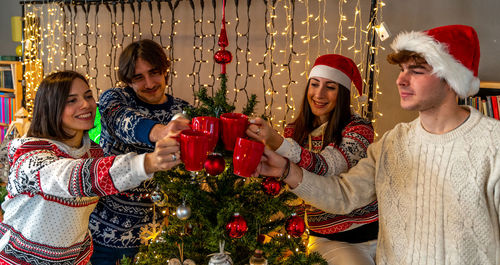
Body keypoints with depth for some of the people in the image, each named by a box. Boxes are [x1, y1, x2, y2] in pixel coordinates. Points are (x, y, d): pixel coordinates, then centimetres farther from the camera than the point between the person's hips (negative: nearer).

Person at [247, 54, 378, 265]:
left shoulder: (359, 129, -8)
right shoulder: (294, 132, 5)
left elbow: (327, 167, -27)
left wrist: (276, 142, -41)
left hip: (373, 233, -1)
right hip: (328, 240, 1)